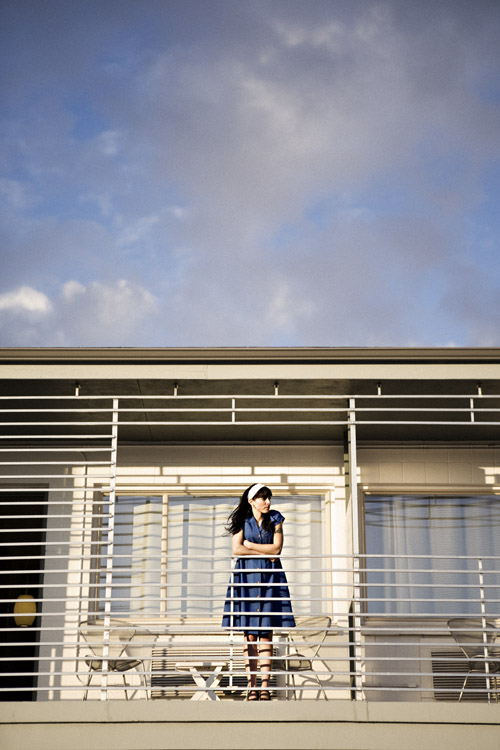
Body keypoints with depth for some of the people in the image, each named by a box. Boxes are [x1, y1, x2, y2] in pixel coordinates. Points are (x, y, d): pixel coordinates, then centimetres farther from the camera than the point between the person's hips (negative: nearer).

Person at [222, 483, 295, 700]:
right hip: (246, 578, -1)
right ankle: (251, 685, -1)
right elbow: (236, 549, -6)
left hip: (270, 579, 1)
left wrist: (250, 545, -2)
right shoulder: (242, 521, 6)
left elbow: (277, 547, -2)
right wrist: (265, 553, -7)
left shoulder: (275, 520, 9)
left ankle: (264, 685, -4)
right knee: (249, 635, -3)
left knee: (266, 633, -4)